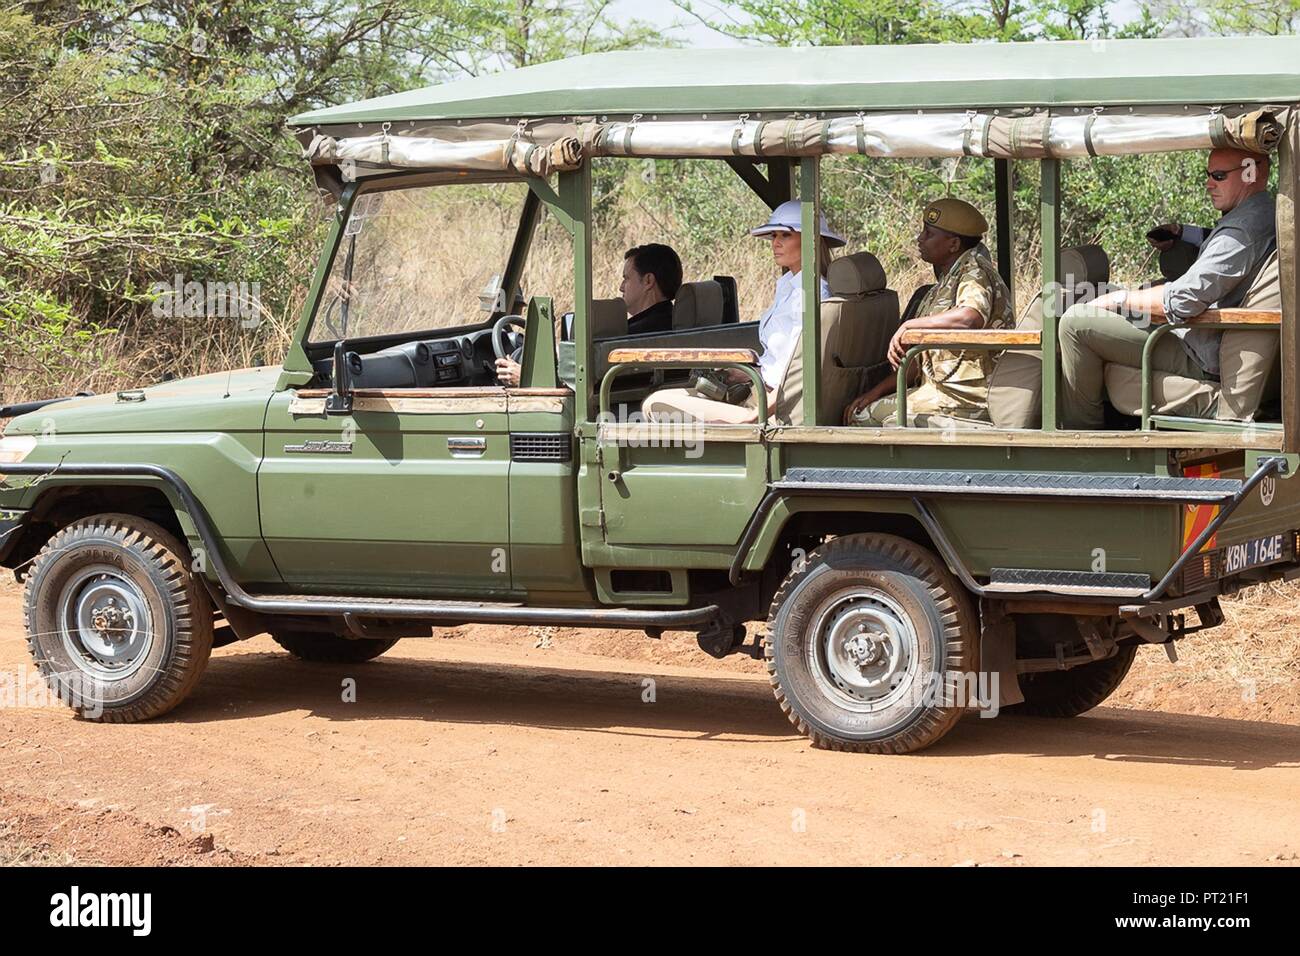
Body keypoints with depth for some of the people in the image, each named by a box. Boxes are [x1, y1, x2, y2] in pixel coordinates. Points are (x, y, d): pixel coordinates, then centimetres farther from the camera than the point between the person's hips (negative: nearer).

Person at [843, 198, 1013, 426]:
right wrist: (878, 390, 13)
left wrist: (909, 326, -23)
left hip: (966, 398, -10)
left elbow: (970, 317, -36)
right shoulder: (945, 282, 19)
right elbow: (925, 357, 22)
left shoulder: (975, 272, -12)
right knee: (859, 414, 9)